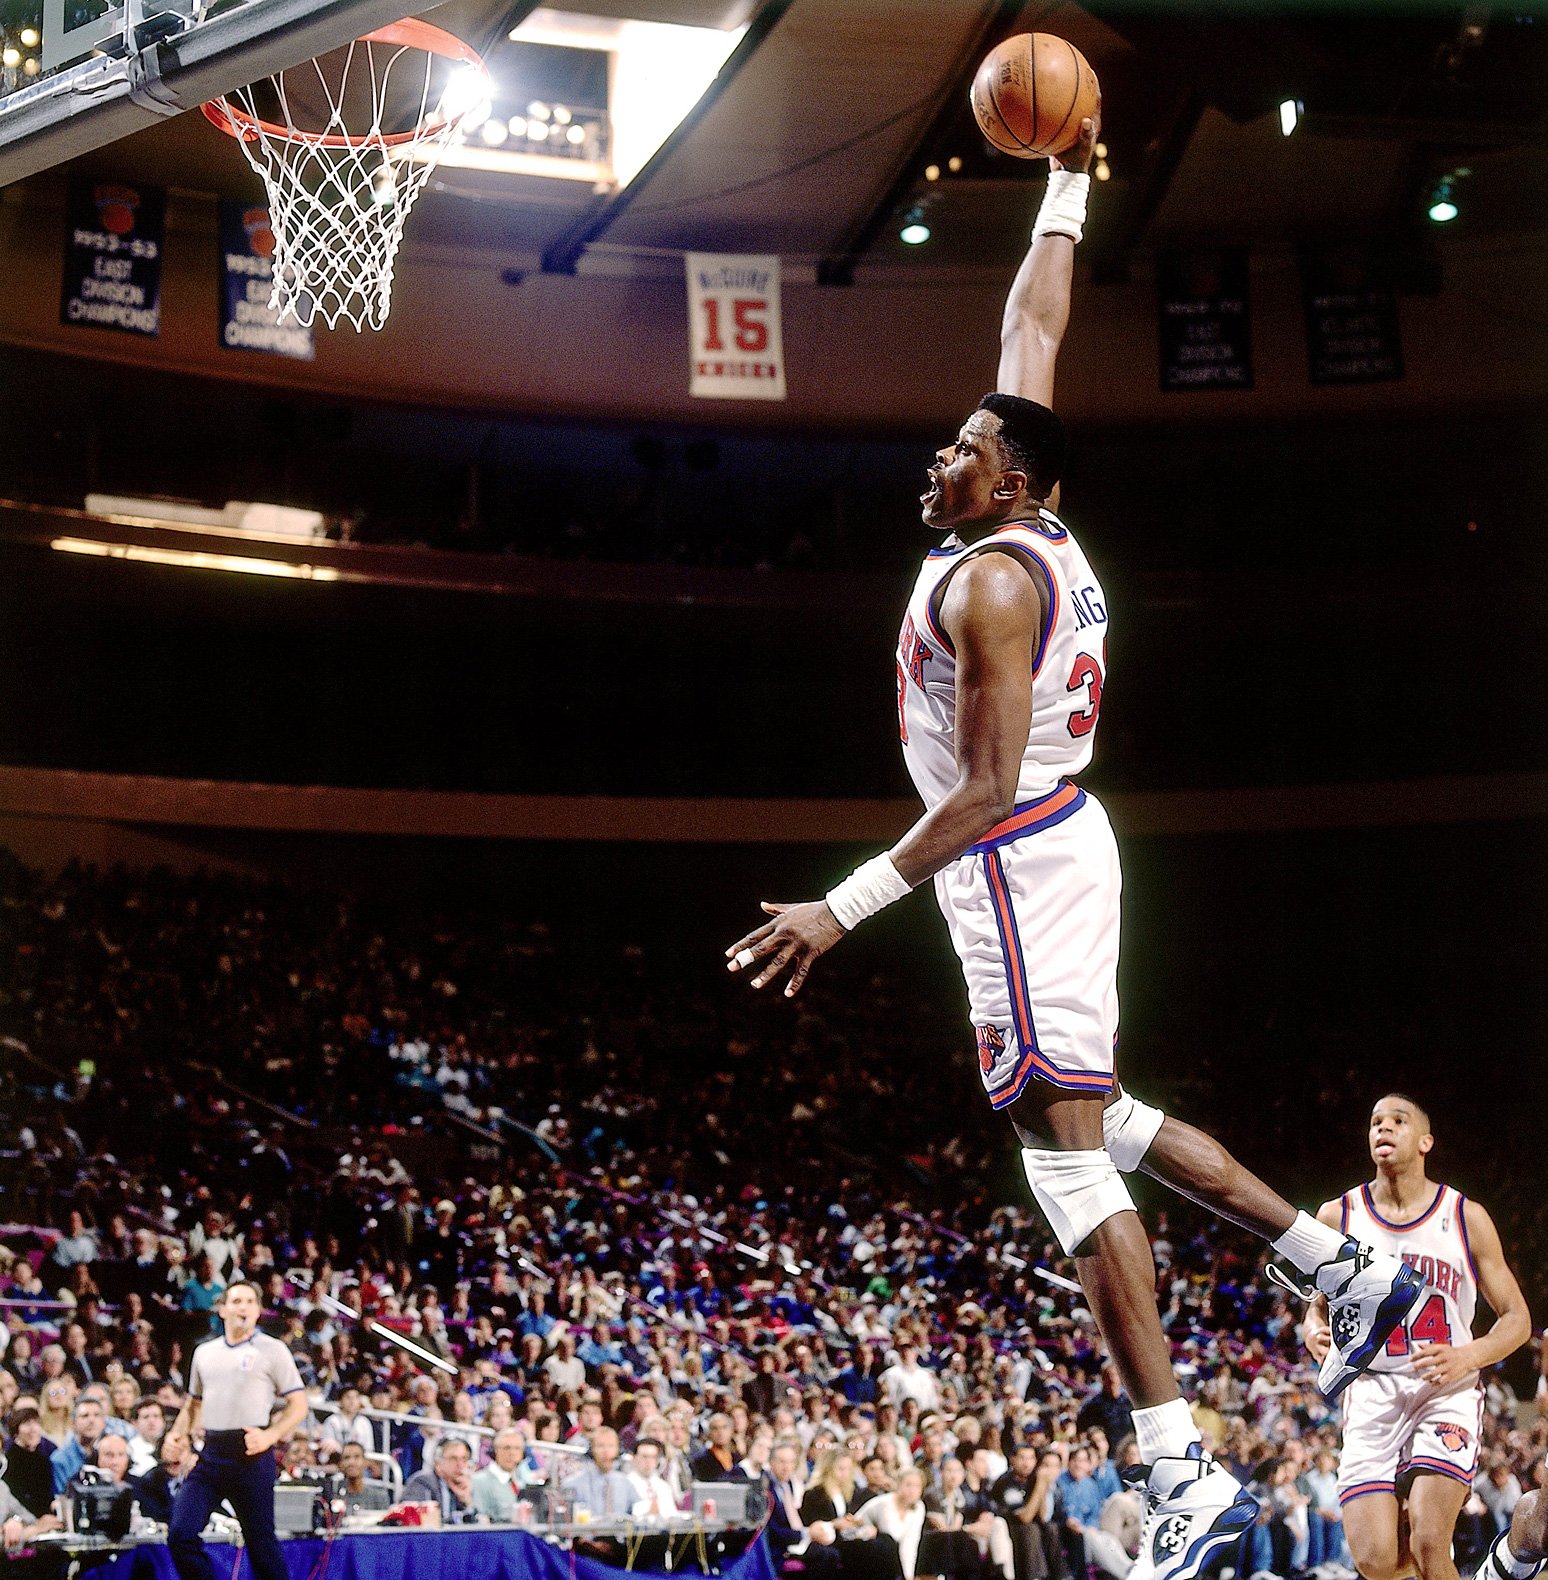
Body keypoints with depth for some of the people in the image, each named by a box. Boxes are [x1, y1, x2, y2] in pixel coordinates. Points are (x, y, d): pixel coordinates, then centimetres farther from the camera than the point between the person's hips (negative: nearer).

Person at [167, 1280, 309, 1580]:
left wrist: (270, 1435, -14)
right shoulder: (204, 1352, 16)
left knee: (260, 1540, -1)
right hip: (210, 1453, 4)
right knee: (181, 1533, -8)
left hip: (251, 1454, -4)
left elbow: (298, 1405, 0)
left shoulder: (272, 1350, 2)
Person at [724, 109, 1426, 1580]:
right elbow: (1033, 325, 20)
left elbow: (985, 790, -23)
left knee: (1067, 1152, -12)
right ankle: (1347, 1269, 21)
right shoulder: (1035, 528, 7)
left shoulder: (987, 583, -18)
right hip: (1052, 850, 10)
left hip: (1020, 862, -10)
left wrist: (844, 907, -24)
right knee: (1093, 1118, 23)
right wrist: (1066, 182, 25)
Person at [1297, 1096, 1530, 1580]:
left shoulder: (1466, 1217, 2)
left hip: (1446, 1392, -2)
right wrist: (1316, 1333, -8)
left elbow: (1516, 1318, 6)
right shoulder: (1339, 1216, 5)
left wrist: (1465, 1357, -14)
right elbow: (1320, 1305, 17)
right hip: (1371, 1394, 2)